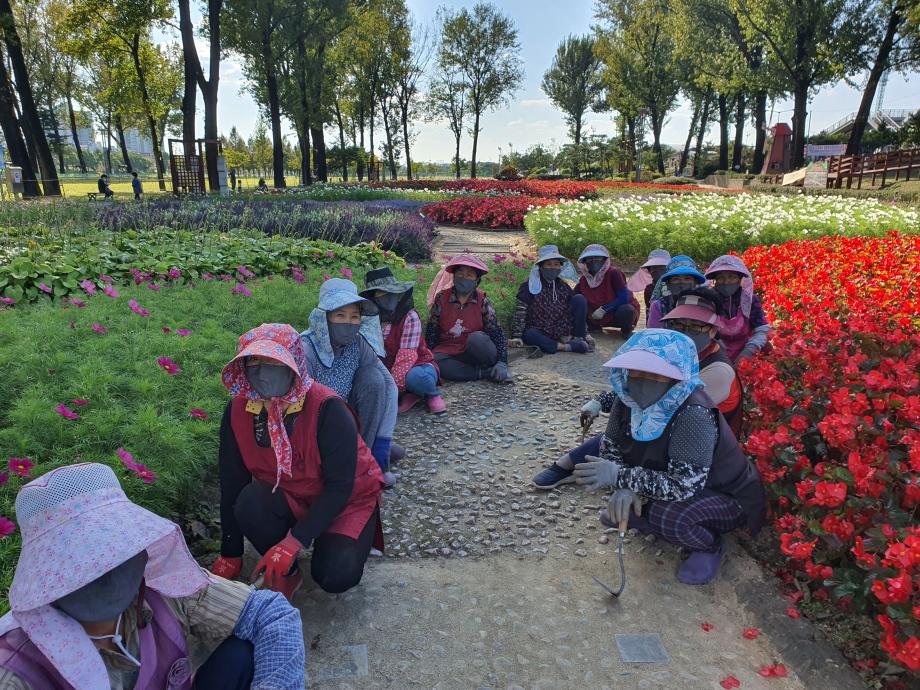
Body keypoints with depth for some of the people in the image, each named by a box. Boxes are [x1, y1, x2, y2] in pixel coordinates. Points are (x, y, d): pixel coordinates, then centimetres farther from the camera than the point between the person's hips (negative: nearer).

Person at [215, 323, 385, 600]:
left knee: (335, 576, -24)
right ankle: (285, 573, -2)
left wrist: (295, 542, -30)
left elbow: (340, 485, -26)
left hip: (347, 497, -4)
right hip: (287, 495, 4)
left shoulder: (327, 408, -30)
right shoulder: (239, 409, -15)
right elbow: (232, 481, -8)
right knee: (249, 503, -28)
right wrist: (231, 554, -5)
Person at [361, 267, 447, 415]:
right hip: (388, 370, 4)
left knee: (415, 376, -40)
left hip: (418, 366, -3)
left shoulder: (410, 317, -16)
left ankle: (432, 395, -3)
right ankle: (409, 394, -4)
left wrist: (393, 386, -32)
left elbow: (406, 356, -24)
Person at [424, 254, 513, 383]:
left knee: (476, 338, -34)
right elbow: (431, 331, 3)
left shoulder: (482, 302, -1)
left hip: (474, 354, -1)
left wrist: (502, 362, -18)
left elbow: (497, 333, -6)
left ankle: (494, 368, -11)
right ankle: (487, 373, -25)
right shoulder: (441, 298, 0)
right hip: (448, 354, 2)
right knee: (436, 361, -32)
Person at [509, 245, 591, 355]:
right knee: (529, 335, -37)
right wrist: (517, 336, -21)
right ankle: (567, 347, -37)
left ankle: (578, 338, -12)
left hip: (565, 331, 4)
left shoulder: (563, 286, 8)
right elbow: (520, 313, -10)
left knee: (579, 299, -11)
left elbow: (579, 309, 13)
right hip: (542, 333, -3)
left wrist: (585, 333, 8)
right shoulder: (529, 286, -4)